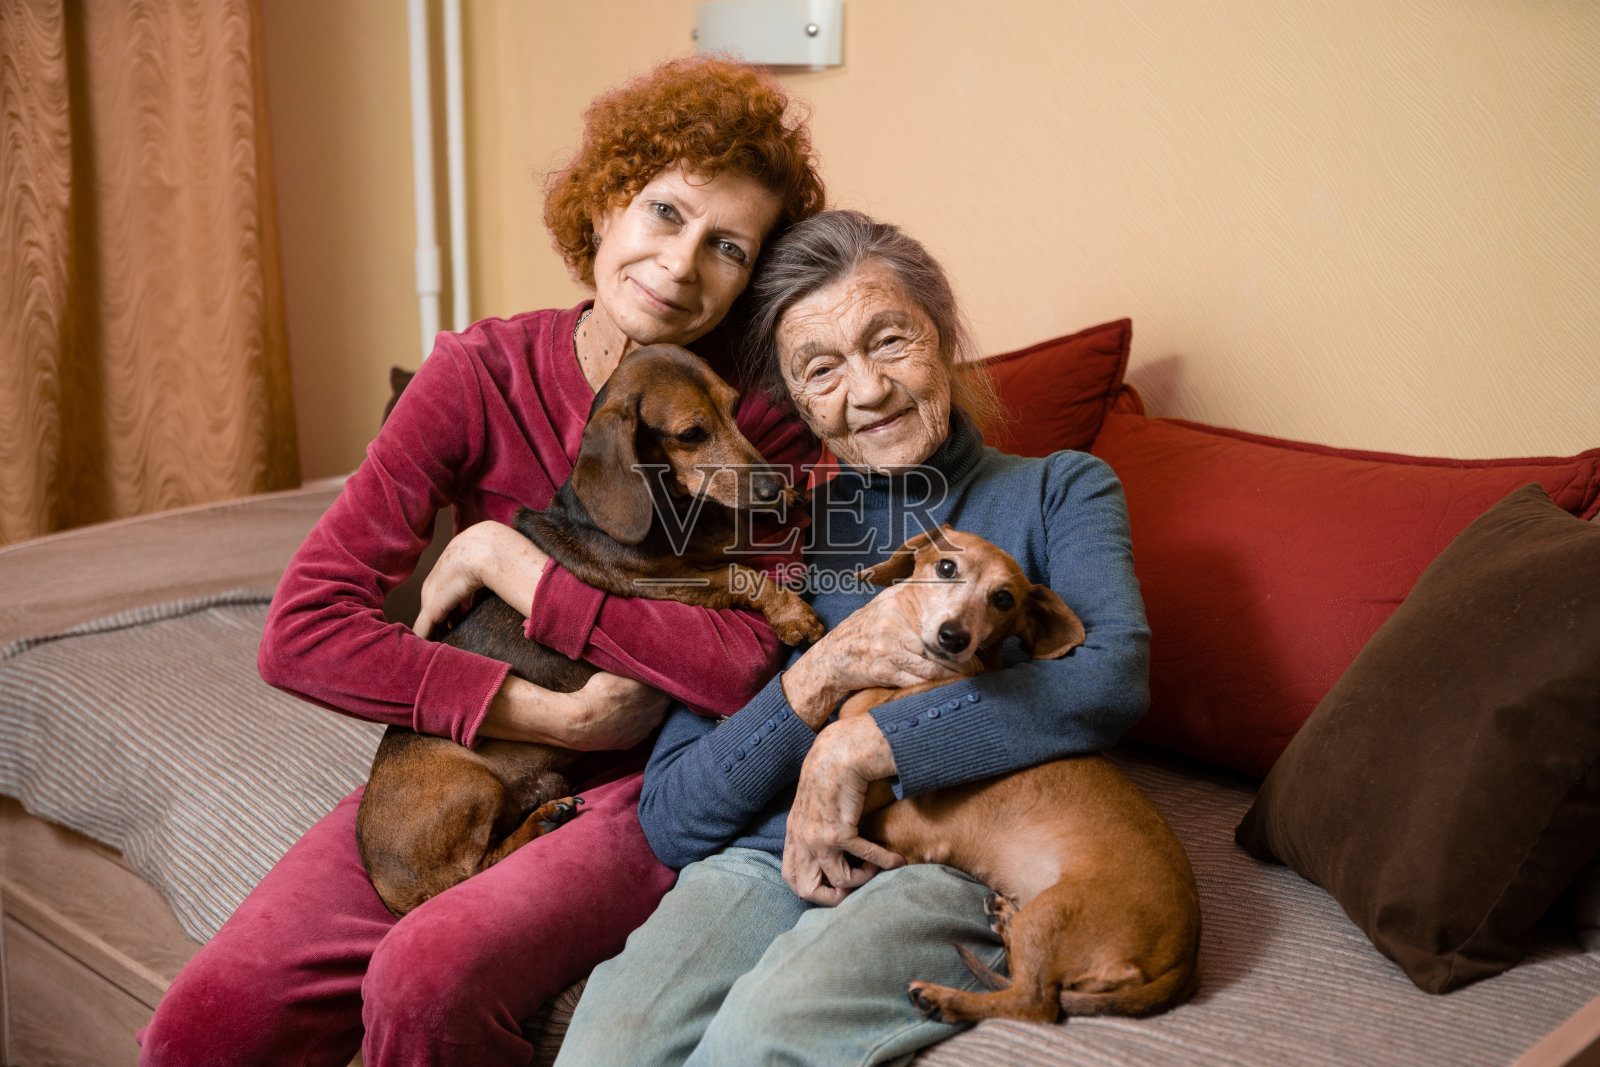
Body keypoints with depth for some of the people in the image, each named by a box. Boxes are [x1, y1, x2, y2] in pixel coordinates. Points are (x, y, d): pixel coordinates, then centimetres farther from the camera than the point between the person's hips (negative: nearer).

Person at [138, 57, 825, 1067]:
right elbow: (302, 632, -11)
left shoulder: (760, 419, -8)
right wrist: (553, 714, -17)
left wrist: (511, 562, -19)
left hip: (645, 793, -2)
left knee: (430, 974, -30)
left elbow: (751, 664, -21)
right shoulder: (482, 375, -6)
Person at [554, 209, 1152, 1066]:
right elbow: (671, 824, 10)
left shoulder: (1059, 492, 13)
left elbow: (1113, 676, -11)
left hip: (956, 864, -2)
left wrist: (857, 747, -13)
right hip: (765, 857, 3)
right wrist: (821, 676, -6)